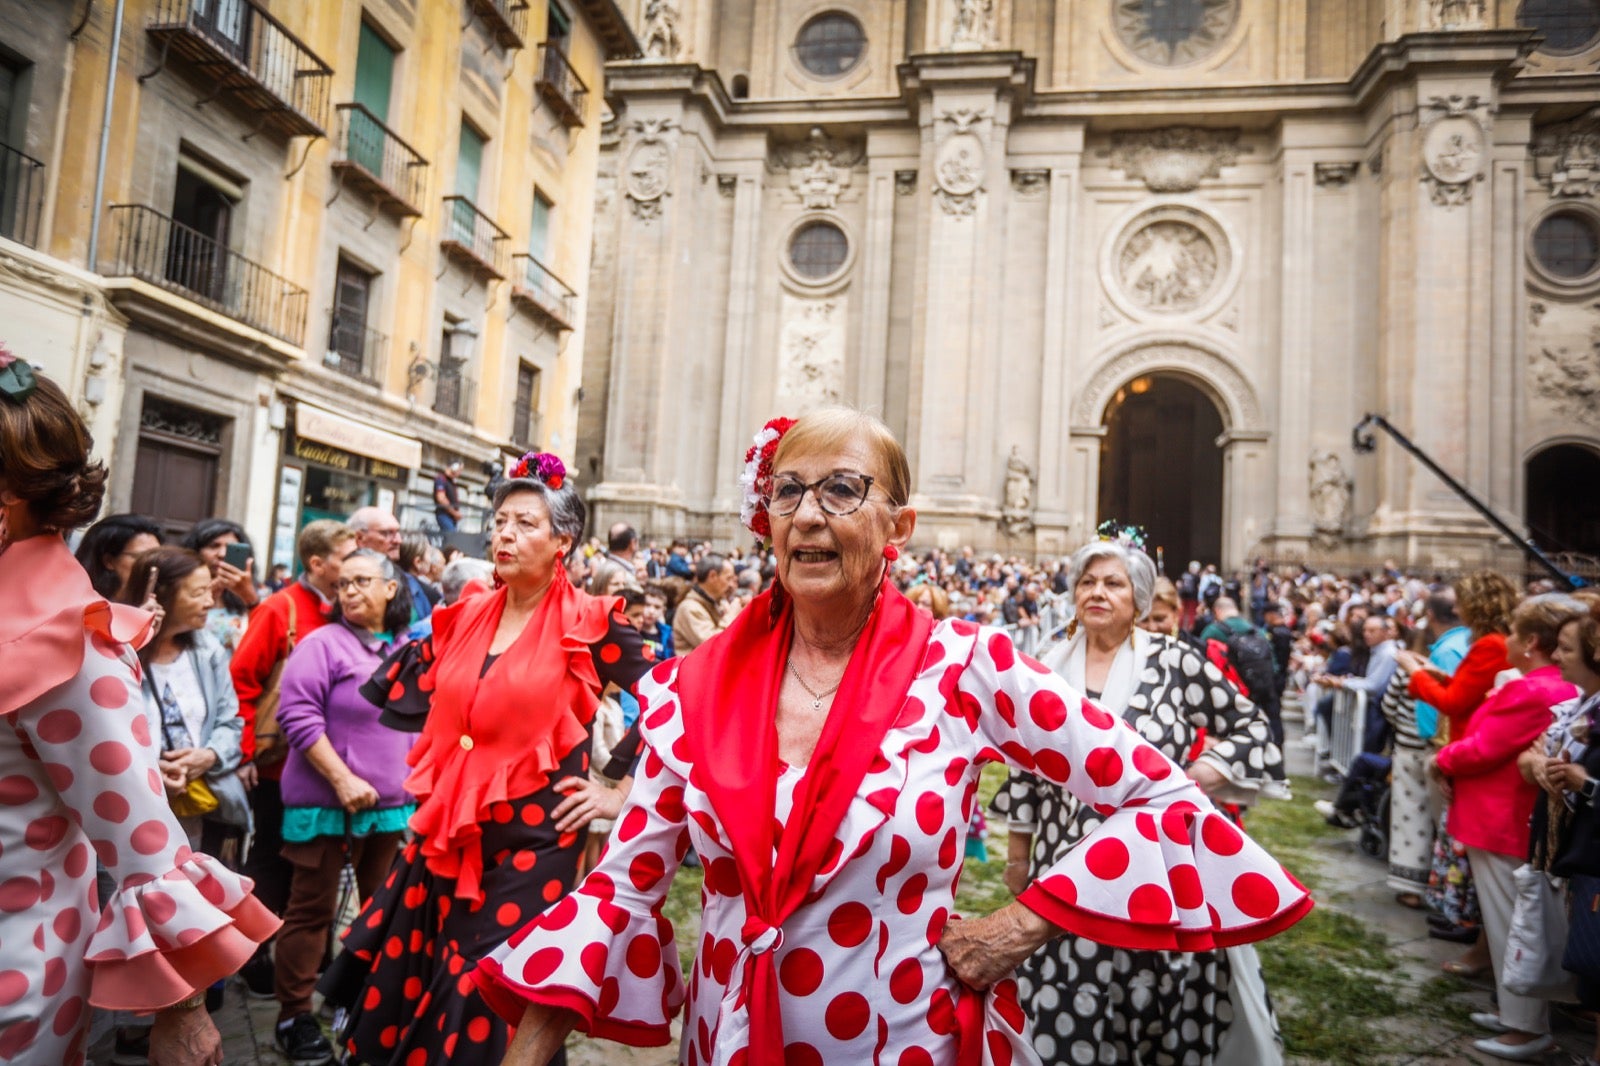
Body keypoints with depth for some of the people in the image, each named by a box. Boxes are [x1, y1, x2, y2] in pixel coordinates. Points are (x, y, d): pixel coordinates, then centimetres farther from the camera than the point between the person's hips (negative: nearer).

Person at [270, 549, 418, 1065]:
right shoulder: (323, 644, -8)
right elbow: (297, 715, -15)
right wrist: (342, 779, -18)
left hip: (391, 805, 5)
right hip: (326, 803, -5)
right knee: (311, 910, 5)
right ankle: (294, 1017, 19)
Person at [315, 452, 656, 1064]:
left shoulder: (590, 624, -10)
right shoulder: (465, 616, 5)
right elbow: (398, 688, 18)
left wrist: (623, 794, -7)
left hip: (534, 836, -5)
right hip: (448, 835, 5)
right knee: (413, 980, 14)